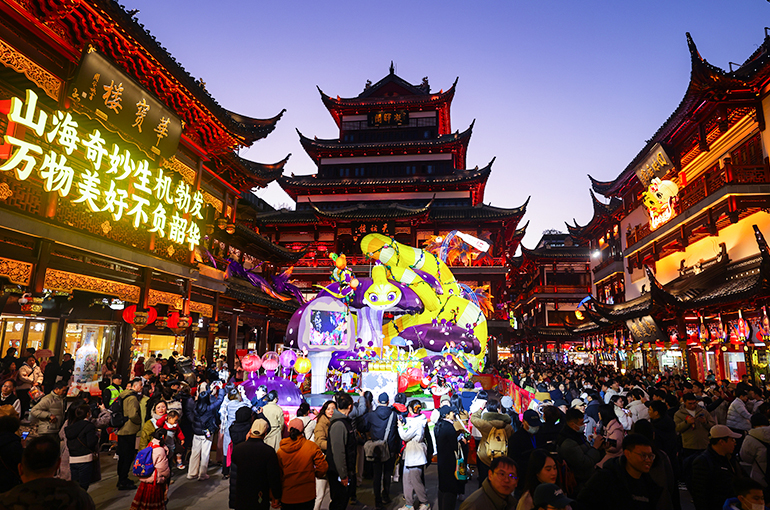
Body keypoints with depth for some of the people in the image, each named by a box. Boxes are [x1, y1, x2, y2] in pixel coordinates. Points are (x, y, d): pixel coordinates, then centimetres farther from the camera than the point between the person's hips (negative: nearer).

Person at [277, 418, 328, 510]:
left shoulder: (280, 451, -9)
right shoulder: (312, 446, -13)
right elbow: (323, 468, -11)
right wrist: (317, 474, 12)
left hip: (287, 499, 1)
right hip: (307, 498, -1)